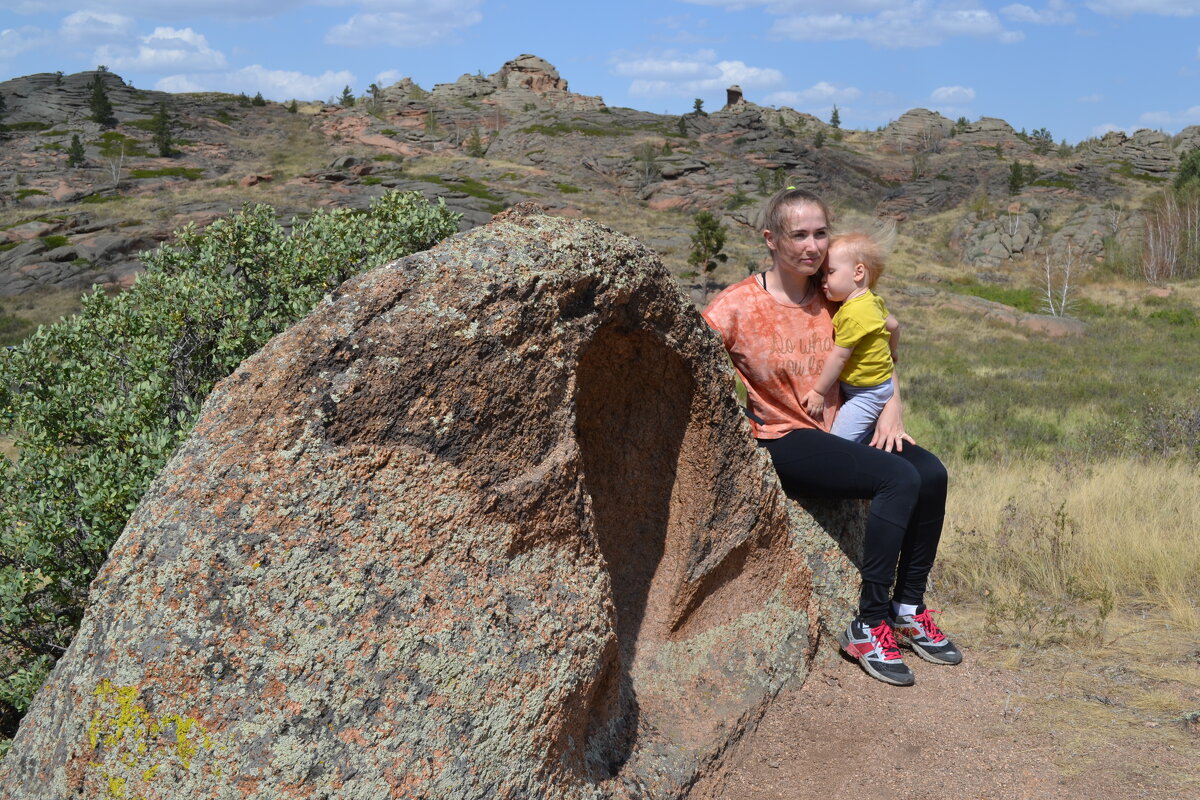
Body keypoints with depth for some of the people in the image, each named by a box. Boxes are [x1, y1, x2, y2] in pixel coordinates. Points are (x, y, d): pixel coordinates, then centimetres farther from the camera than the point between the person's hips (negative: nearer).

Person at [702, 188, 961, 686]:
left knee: (931, 473, -17)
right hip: (781, 441, -6)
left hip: (836, 433, 6)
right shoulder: (737, 305, -8)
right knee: (899, 477, -26)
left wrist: (891, 410, 1)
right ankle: (868, 626, -17)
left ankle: (908, 608, -2)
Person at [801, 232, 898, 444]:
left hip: (866, 395, -11)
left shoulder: (853, 314, -26)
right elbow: (893, 325, 20)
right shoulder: (872, 300, 4)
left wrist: (818, 391, -12)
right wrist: (890, 353, 40)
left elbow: (839, 357, -22)